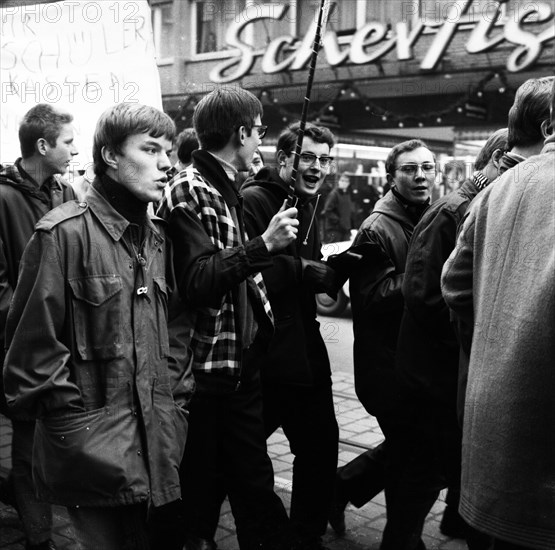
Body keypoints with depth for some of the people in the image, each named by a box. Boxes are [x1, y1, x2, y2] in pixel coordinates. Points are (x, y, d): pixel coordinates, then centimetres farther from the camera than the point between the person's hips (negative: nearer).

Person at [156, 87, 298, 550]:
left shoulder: (227, 190, 15)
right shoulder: (189, 191, -13)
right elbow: (196, 280, -23)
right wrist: (264, 245, -26)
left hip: (242, 362, 9)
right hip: (210, 368, -8)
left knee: (253, 481, 16)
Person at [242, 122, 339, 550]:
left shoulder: (308, 205, 16)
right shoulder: (253, 200, -13)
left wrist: (336, 265, 1)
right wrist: (305, 271, -18)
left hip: (304, 348, 8)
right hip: (264, 352, -8)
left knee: (321, 442, 14)